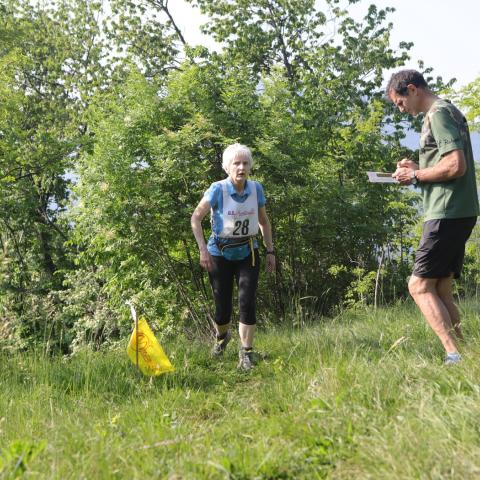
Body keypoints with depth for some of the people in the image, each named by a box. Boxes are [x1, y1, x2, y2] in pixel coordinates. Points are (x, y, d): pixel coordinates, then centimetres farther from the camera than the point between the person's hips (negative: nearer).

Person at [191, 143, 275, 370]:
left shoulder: (256, 188, -5)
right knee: (223, 307, 3)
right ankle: (221, 336, 38)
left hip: (248, 253, 2)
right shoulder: (218, 189, -16)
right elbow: (196, 218, -12)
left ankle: (246, 353, 0)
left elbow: (264, 222, 9)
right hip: (220, 254, -2)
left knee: (247, 301, -12)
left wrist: (270, 251, 6)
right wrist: (203, 250, -20)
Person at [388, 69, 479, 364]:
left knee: (420, 286, -8)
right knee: (441, 290, 10)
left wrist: (415, 176, -9)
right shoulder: (449, 112, 21)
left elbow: (456, 166, -21)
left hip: (448, 214, -10)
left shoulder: (439, 113, -11)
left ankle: (456, 356, -13)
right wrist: (419, 168, 11)